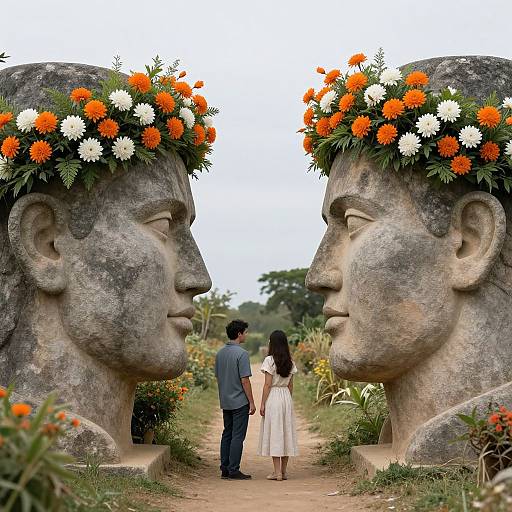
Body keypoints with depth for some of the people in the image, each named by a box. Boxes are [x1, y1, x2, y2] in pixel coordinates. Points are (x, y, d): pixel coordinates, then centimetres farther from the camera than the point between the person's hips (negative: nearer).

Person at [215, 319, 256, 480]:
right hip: (240, 402, -7)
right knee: (238, 436, -3)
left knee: (227, 434, 12)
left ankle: (225, 469, 14)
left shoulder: (220, 353, 8)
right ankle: (233, 470, -2)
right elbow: (245, 380, -16)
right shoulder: (241, 353, -16)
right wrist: (252, 402, -10)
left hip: (225, 402, 8)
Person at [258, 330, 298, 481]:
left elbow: (268, 384, -12)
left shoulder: (270, 360, -11)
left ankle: (277, 472, -3)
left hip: (273, 397, -6)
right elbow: (290, 385, 11)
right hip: (286, 397, 6)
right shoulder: (290, 362, 7)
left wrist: (262, 404, -7)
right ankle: (283, 471, 13)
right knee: (286, 432, 9)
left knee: (274, 433, -2)